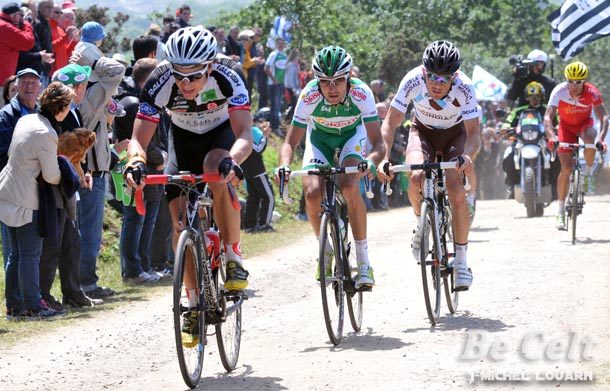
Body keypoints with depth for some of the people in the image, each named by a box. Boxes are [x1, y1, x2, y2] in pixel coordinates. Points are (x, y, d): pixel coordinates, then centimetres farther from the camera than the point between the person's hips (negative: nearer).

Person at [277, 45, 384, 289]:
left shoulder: (361, 93, -34)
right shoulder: (309, 96, -32)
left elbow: (377, 142, -35)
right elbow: (291, 141, -29)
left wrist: (371, 161, -57)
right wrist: (284, 166, -49)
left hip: (352, 135, -1)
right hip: (320, 137, 1)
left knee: (350, 187, -27)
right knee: (312, 193, -21)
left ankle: (363, 261, -17)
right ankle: (326, 249, 6)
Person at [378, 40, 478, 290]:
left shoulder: (464, 88, -33)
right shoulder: (413, 81, -31)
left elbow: (473, 134, -33)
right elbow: (390, 123, -26)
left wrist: (466, 156, -55)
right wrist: (384, 156, -42)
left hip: (455, 134, -1)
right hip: (423, 131, 1)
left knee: (456, 192, -22)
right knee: (416, 178, -27)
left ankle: (461, 260, -8)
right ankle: (421, 223, 5)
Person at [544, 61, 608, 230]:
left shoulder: (592, 92, -27)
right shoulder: (559, 91, -28)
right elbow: (548, 117, -34)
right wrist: (552, 137, -51)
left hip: (585, 123, 0)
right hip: (566, 126, 0)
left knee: (590, 140, -37)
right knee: (566, 168, -13)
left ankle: (588, 172, -7)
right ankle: (560, 211, -3)